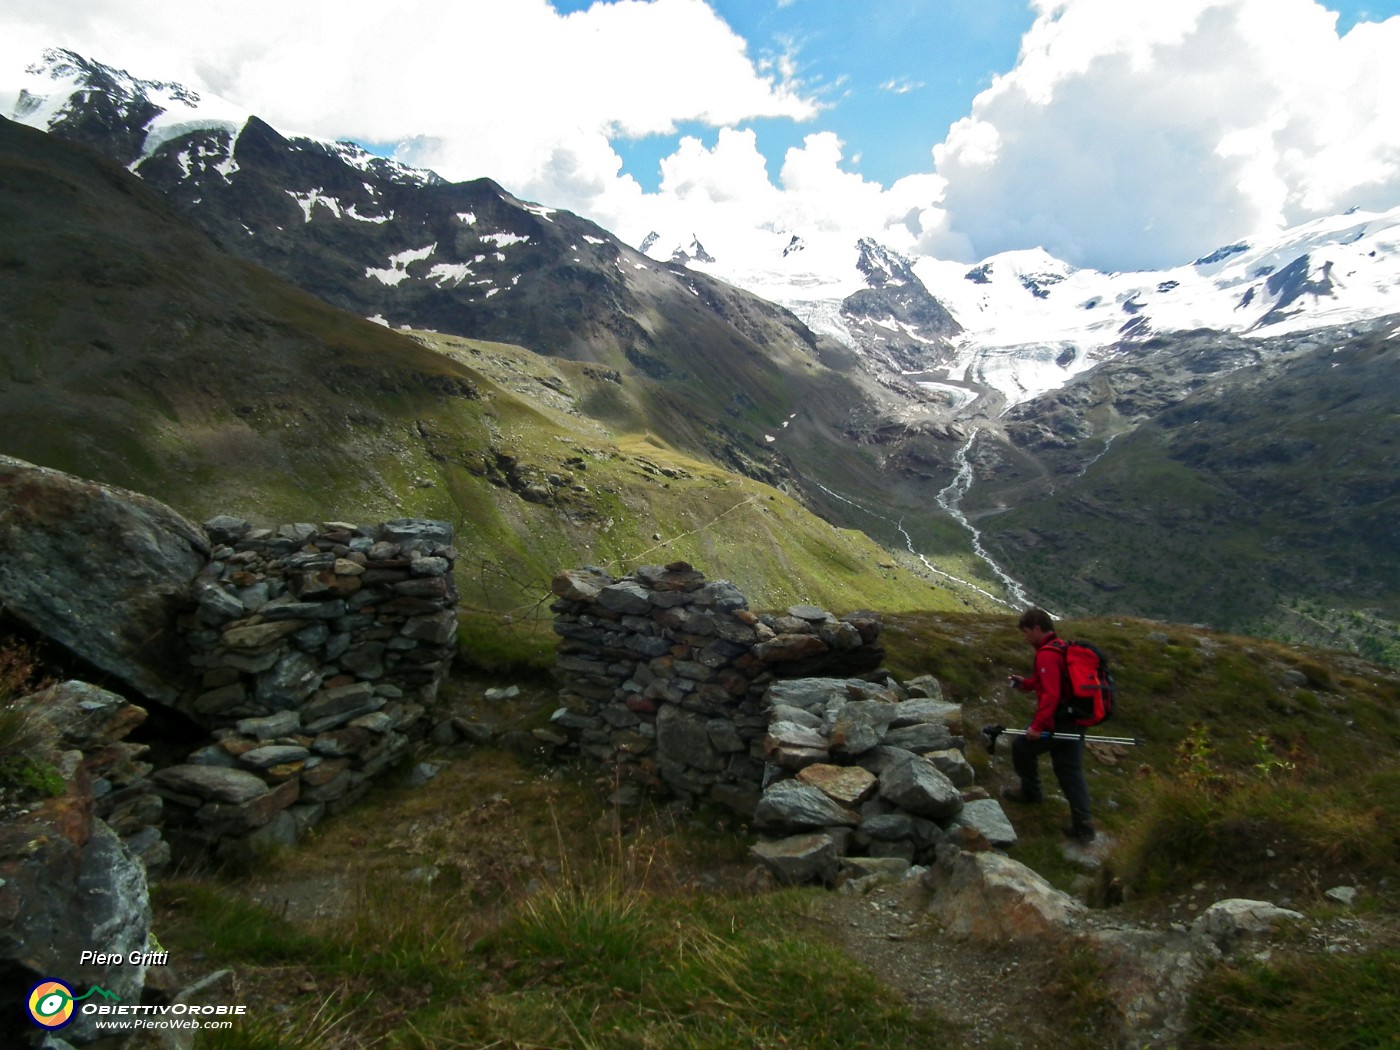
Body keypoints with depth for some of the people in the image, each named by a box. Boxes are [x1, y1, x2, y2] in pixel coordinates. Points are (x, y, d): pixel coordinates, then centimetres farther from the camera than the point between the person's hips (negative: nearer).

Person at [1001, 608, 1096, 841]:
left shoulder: (1047, 655, -18)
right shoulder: (1061, 648, 12)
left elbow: (1051, 694, -25)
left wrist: (1037, 725, -22)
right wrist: (1026, 683, 12)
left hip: (1057, 722, -9)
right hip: (1075, 723, 9)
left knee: (1021, 747, 12)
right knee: (1071, 772, 12)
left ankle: (1031, 791, 28)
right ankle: (1083, 825, 10)